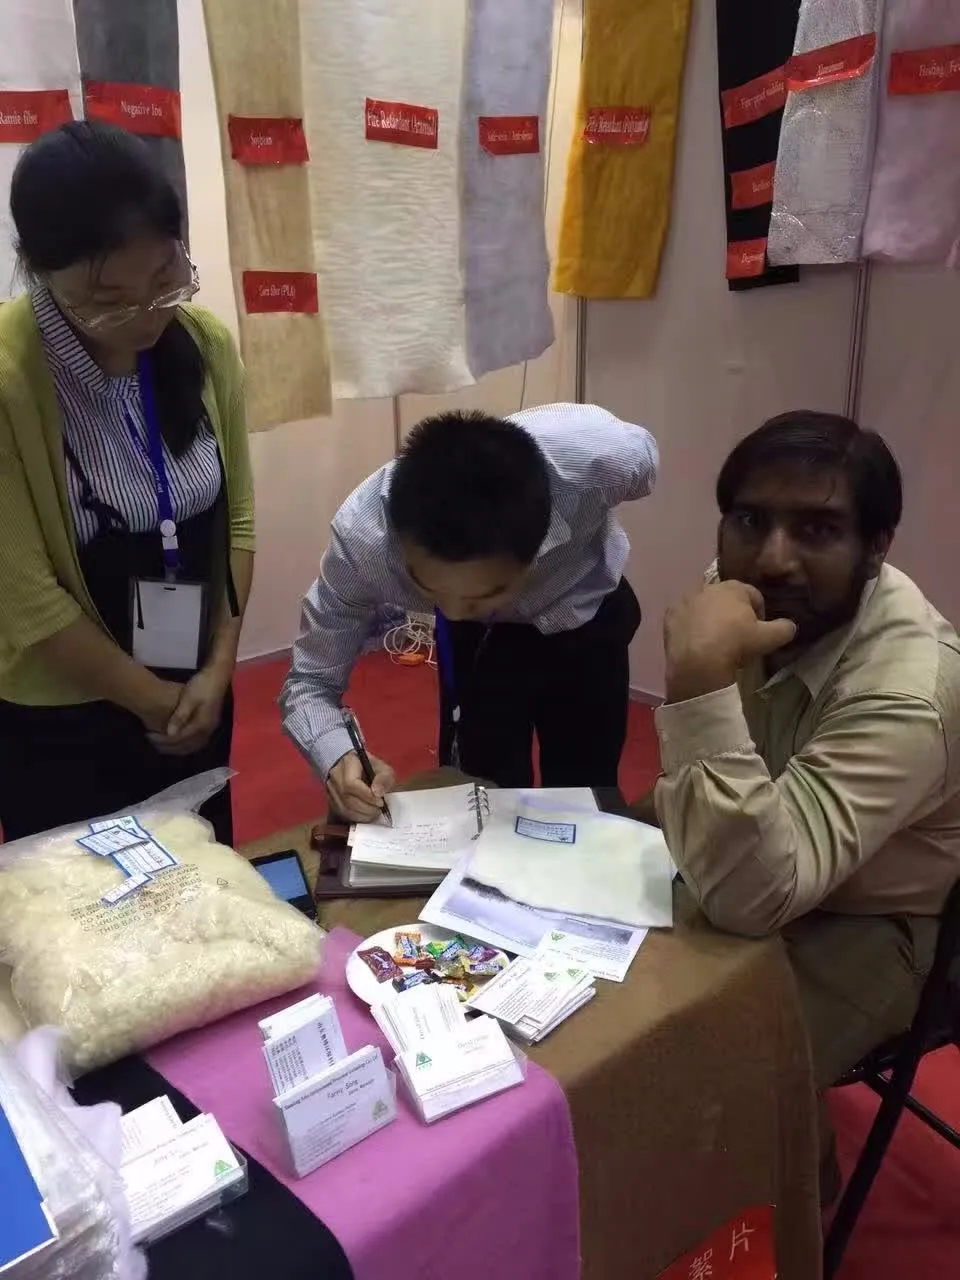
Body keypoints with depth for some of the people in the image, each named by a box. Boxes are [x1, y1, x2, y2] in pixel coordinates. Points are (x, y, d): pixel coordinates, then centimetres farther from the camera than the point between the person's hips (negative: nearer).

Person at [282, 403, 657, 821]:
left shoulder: (599, 454, -39)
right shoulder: (362, 536, -37)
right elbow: (309, 681, -22)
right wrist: (338, 759, -45)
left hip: (588, 623, 1)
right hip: (478, 637, 0)